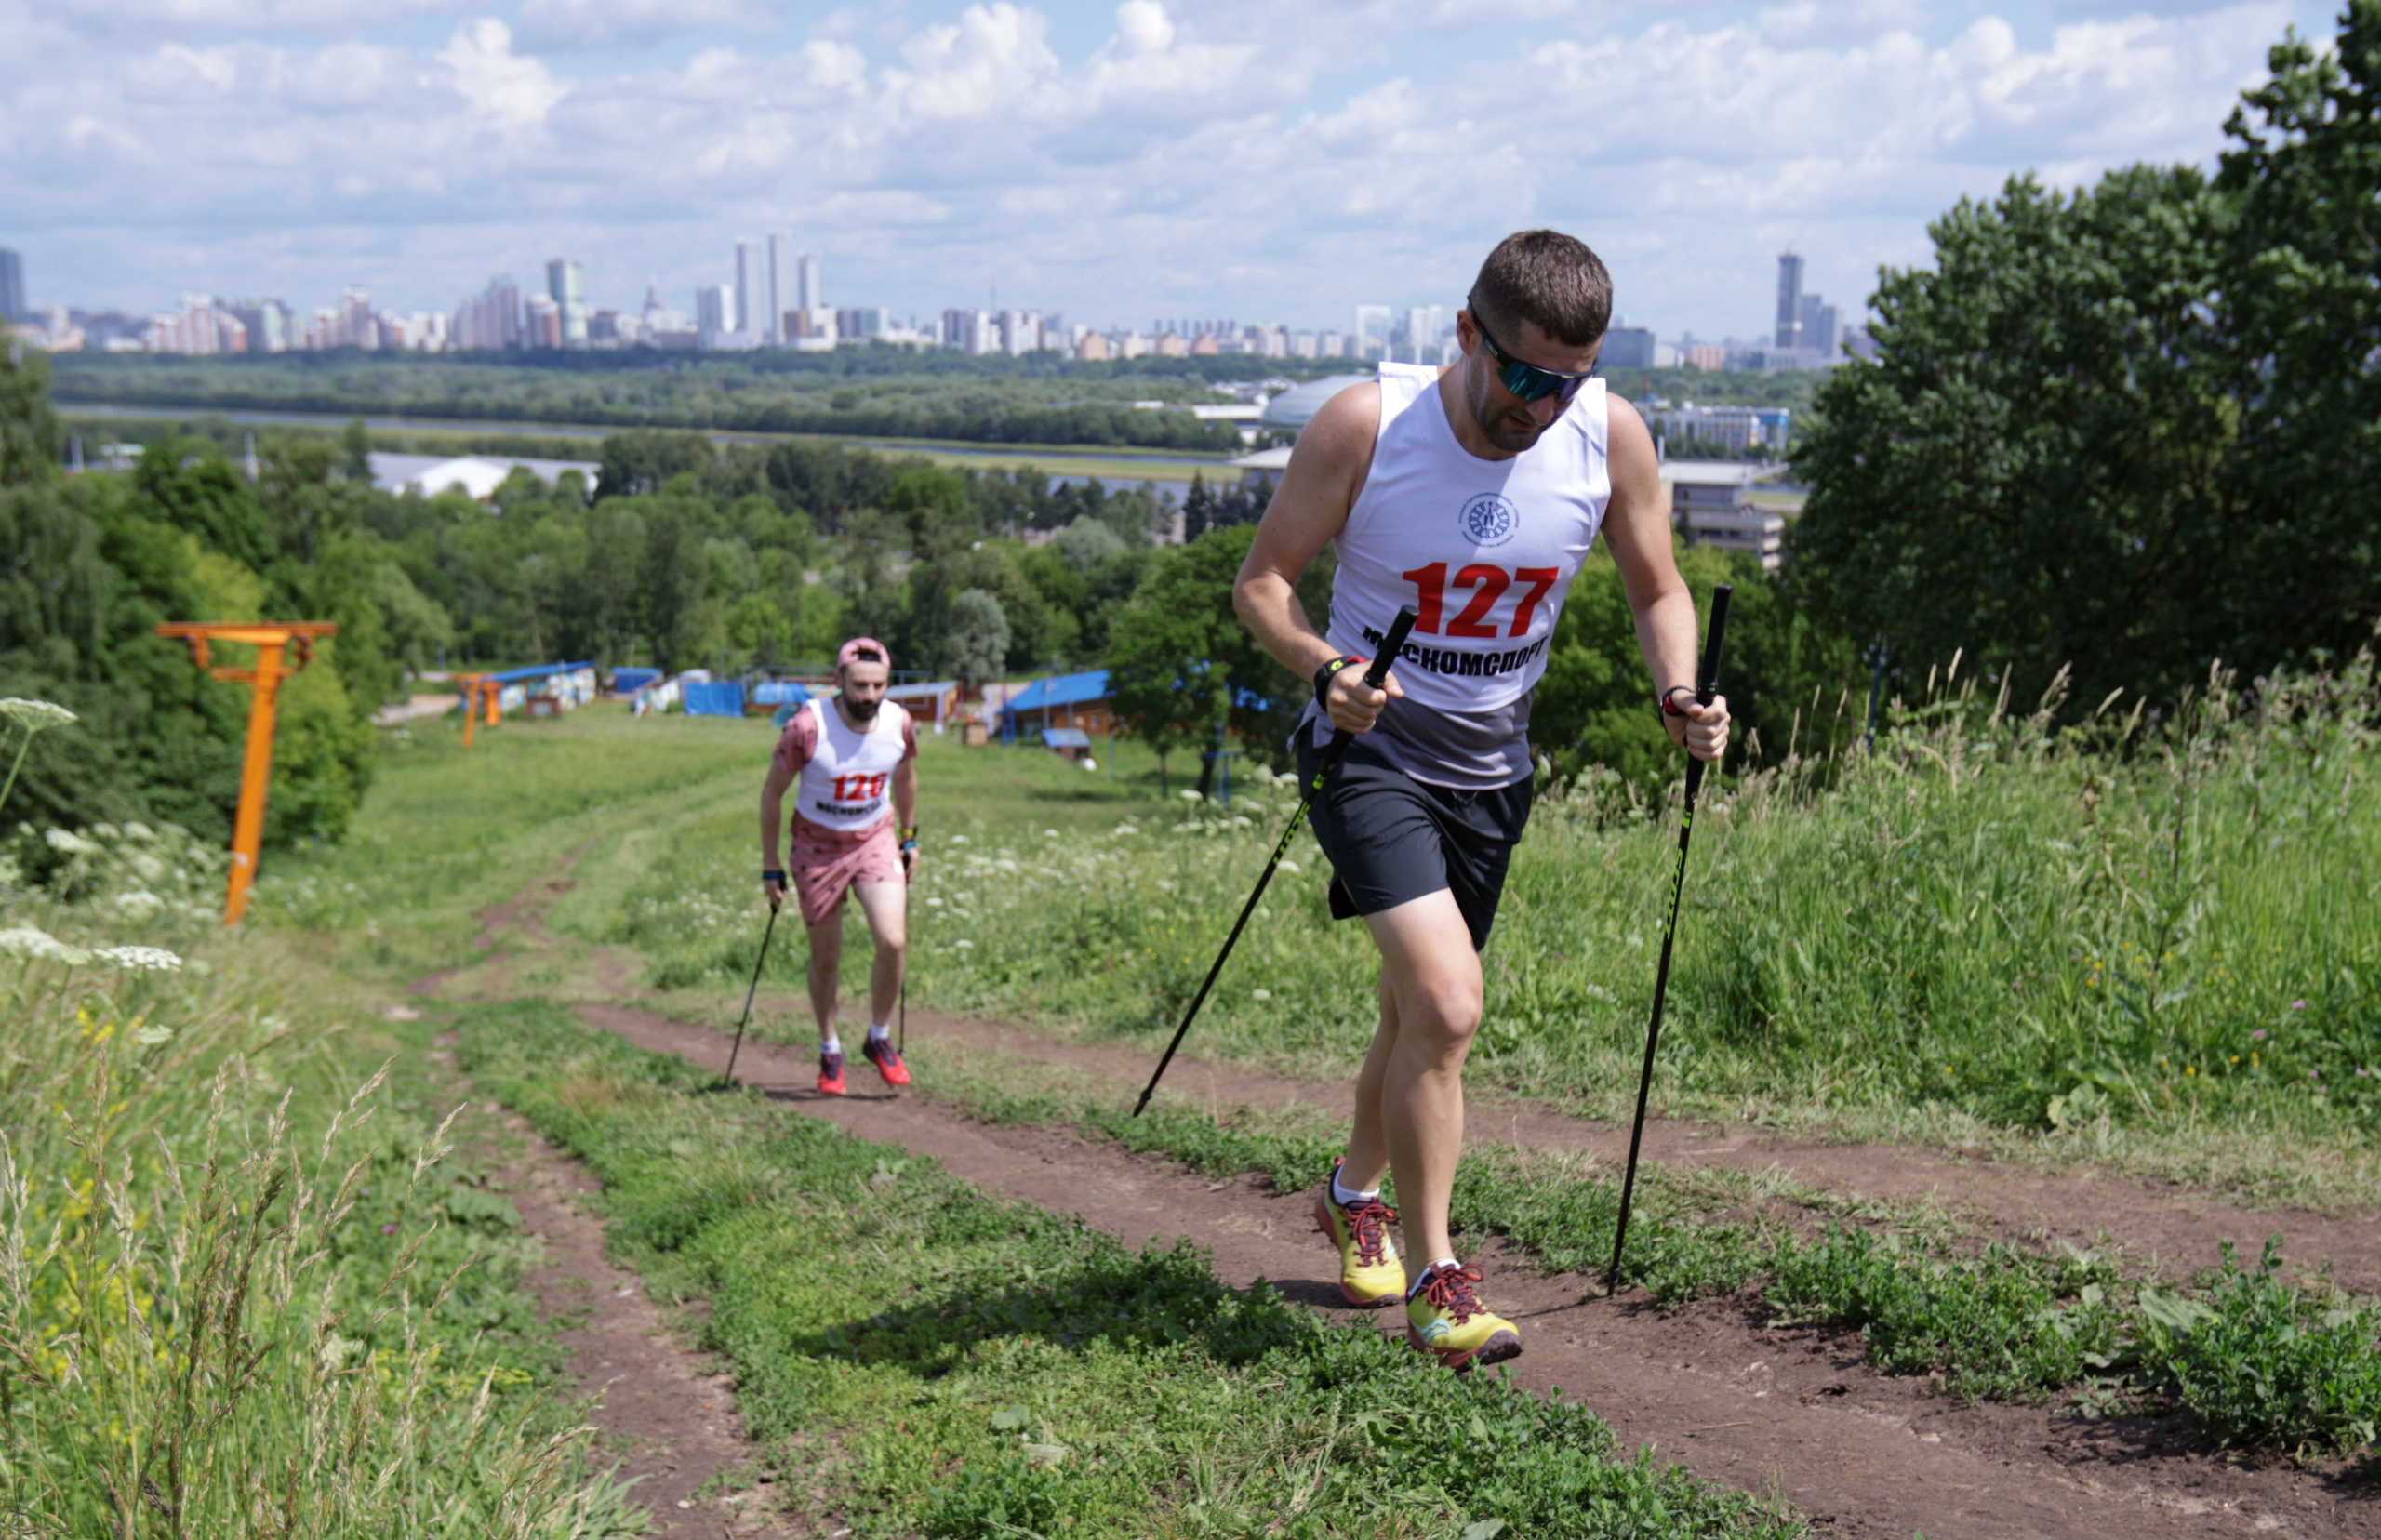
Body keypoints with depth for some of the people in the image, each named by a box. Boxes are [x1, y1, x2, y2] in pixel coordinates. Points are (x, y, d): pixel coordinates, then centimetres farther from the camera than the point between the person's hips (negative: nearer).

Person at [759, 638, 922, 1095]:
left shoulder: (898, 724, -12)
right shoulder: (808, 727, -23)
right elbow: (772, 792, -9)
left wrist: (909, 837, 17)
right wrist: (770, 866, -6)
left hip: (876, 839, 2)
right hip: (818, 846, -2)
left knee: (893, 942, -15)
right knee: (825, 958, 6)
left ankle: (879, 1039, 8)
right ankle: (830, 1052, 28)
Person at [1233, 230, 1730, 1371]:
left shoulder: (1611, 438, -11)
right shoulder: (1365, 424, -19)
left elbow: (1657, 591, 4)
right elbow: (1262, 579, -10)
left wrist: (1680, 695, -16)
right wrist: (1323, 666, -30)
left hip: (1491, 763, 4)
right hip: (1372, 747, -4)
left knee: (1420, 1011, 18)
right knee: (1448, 1005, -22)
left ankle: (1353, 1193, 46)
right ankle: (1436, 1281, -9)